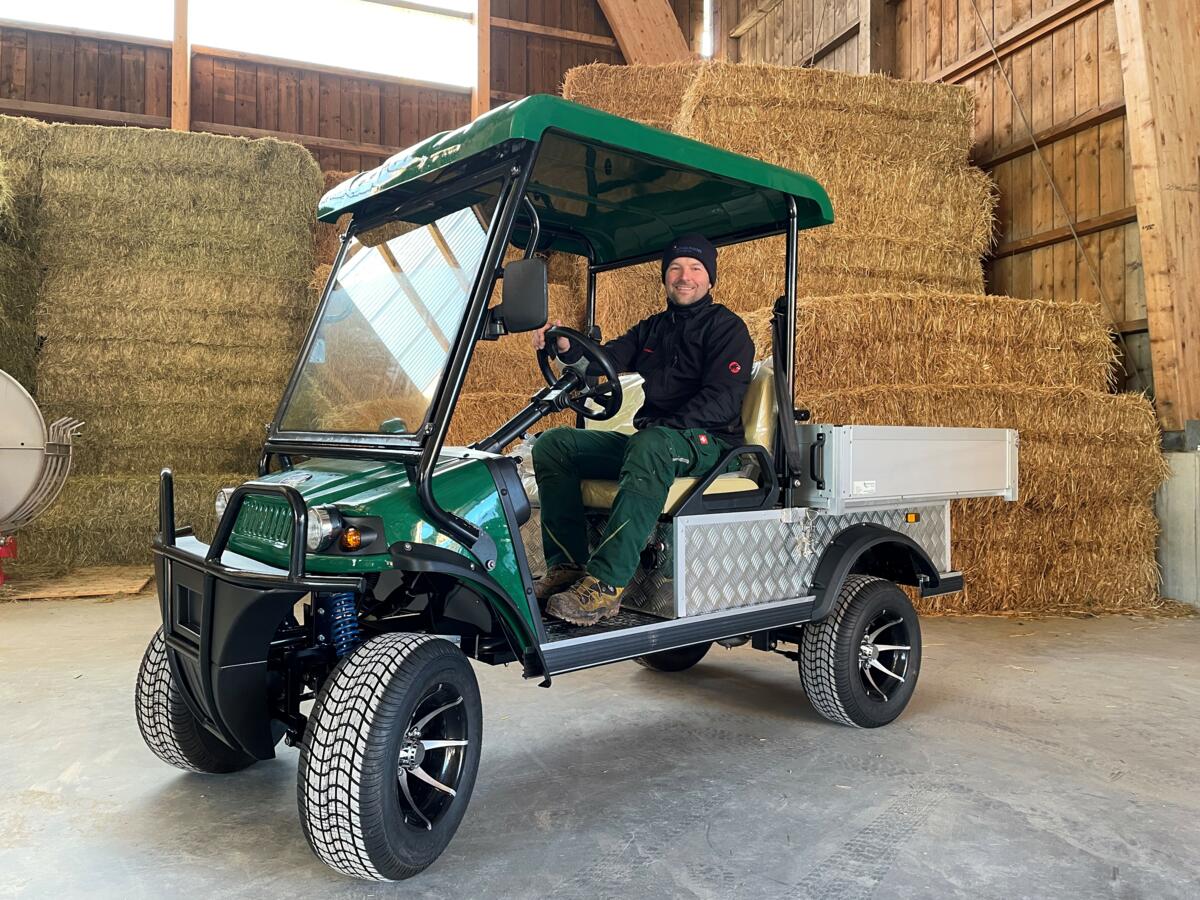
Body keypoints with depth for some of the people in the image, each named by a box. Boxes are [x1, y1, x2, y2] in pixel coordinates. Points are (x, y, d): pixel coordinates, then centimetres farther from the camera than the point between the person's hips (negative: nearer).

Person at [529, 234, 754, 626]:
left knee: (650, 446, -40)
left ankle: (607, 583, -46)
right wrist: (566, 347, -17)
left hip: (706, 443, -6)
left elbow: (722, 400, -13)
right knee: (553, 443, -9)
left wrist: (664, 426, -26)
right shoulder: (652, 328, 22)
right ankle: (567, 564, -18)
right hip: (649, 437, 7)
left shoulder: (726, 328, 2)